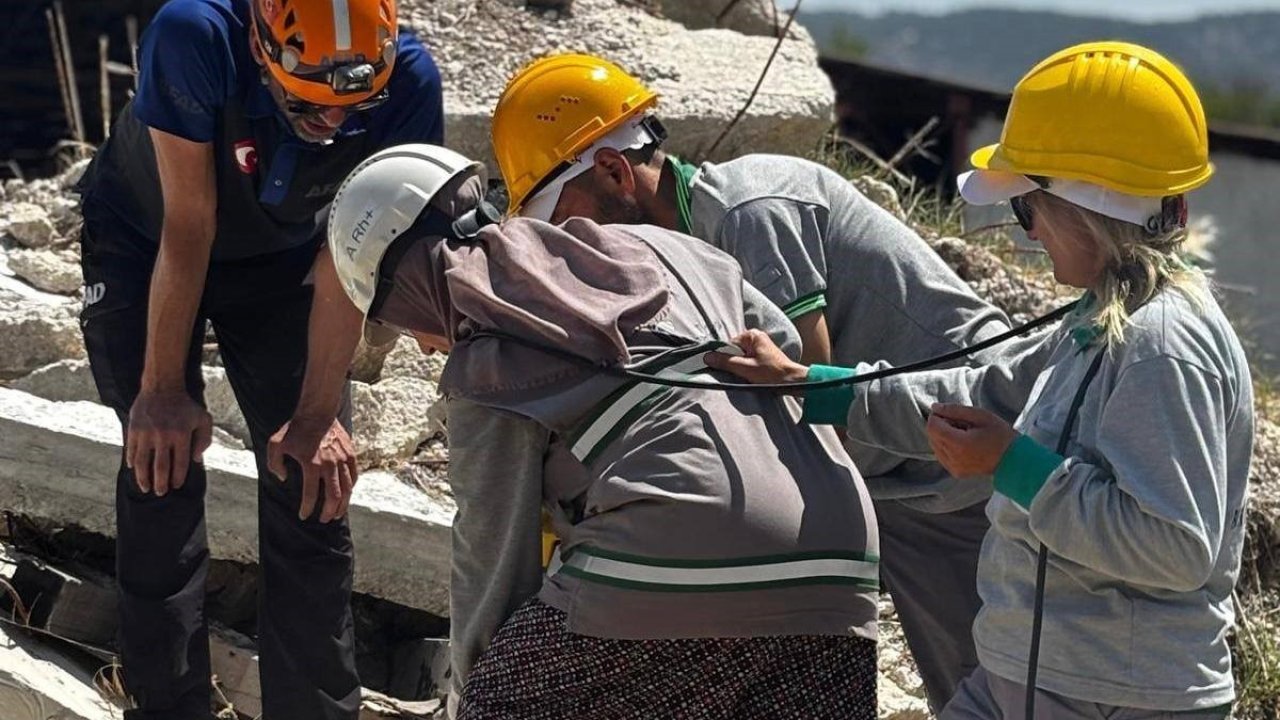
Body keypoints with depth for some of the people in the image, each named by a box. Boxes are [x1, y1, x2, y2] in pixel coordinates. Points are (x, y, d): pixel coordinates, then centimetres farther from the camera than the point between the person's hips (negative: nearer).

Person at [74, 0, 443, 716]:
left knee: (312, 481, -4)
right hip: (146, 248, -2)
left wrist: (320, 412, -18)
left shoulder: (408, 81, -30)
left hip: (282, 256, 2)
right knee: (162, 467, -9)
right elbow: (188, 229, -28)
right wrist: (161, 387, -21)